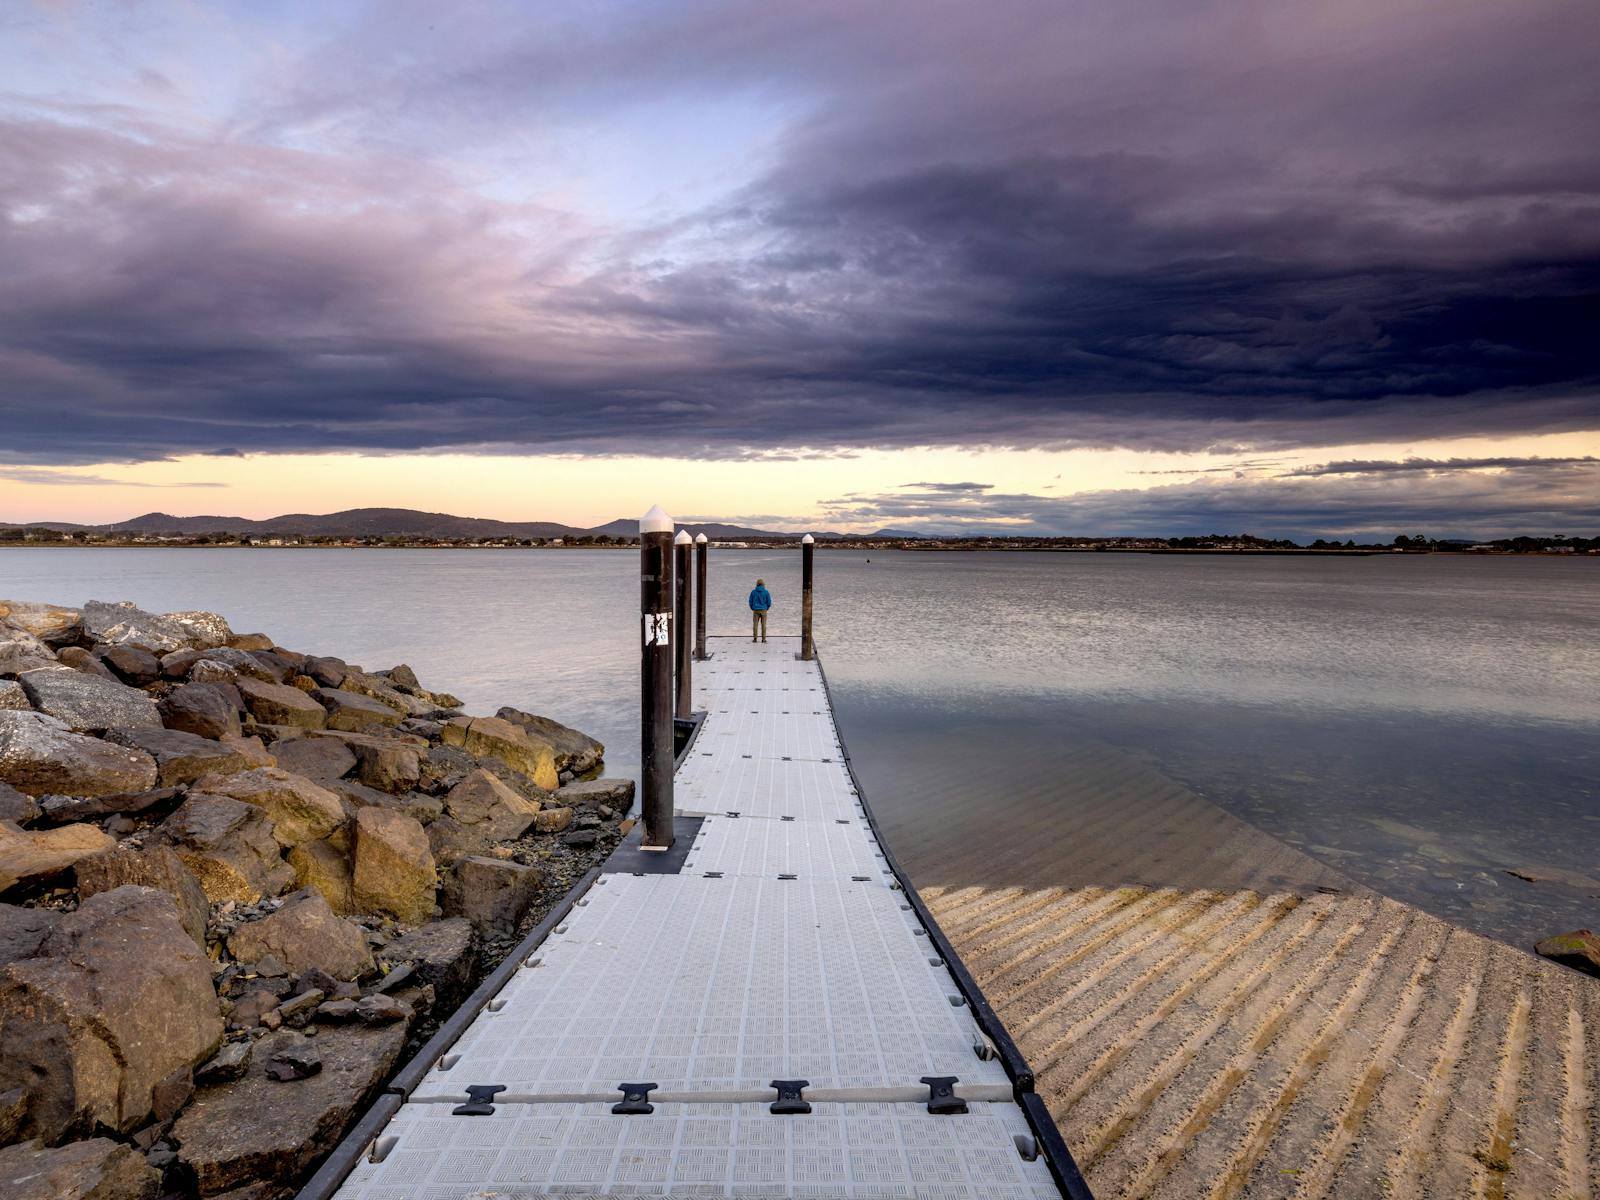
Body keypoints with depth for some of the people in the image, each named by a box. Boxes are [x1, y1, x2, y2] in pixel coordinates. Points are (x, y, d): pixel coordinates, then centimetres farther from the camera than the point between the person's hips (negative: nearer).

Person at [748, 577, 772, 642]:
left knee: (755, 625, 4)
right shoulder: (766, 592, -4)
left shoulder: (753, 592, -1)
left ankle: (755, 639, 3)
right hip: (763, 610, 0)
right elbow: (769, 602, -3)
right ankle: (763, 639, 3)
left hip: (756, 611, 0)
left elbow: (750, 602, 2)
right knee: (763, 625, 4)